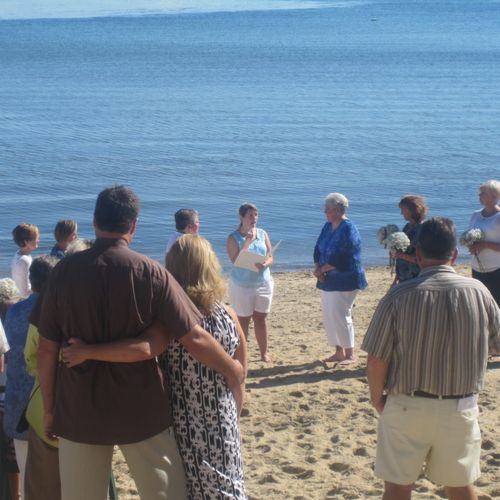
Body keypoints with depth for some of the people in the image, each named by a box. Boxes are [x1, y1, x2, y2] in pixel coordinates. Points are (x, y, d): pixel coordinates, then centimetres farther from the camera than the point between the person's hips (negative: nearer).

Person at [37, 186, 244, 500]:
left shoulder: (65, 271, -5)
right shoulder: (150, 273, -10)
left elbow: (48, 348, -2)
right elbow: (194, 338, -10)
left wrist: (50, 408, 9)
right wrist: (233, 370, 7)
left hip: (79, 412, 2)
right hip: (141, 411, -2)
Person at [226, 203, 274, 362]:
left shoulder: (263, 234, 3)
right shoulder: (233, 238, -7)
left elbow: (270, 257, 3)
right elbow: (235, 260, -17)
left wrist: (264, 264, -19)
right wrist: (247, 243, -23)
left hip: (263, 283, 3)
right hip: (242, 285, -3)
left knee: (260, 318, 9)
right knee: (243, 320, 2)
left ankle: (264, 352, 17)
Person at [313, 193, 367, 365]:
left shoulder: (348, 229, -16)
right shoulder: (328, 226, 10)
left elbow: (341, 259, -22)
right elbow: (318, 250, 10)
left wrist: (322, 269, -12)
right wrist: (318, 268, -7)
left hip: (344, 281, -9)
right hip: (328, 280, 9)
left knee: (340, 316, -7)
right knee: (329, 316, 10)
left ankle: (350, 354, 4)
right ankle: (339, 352, 21)